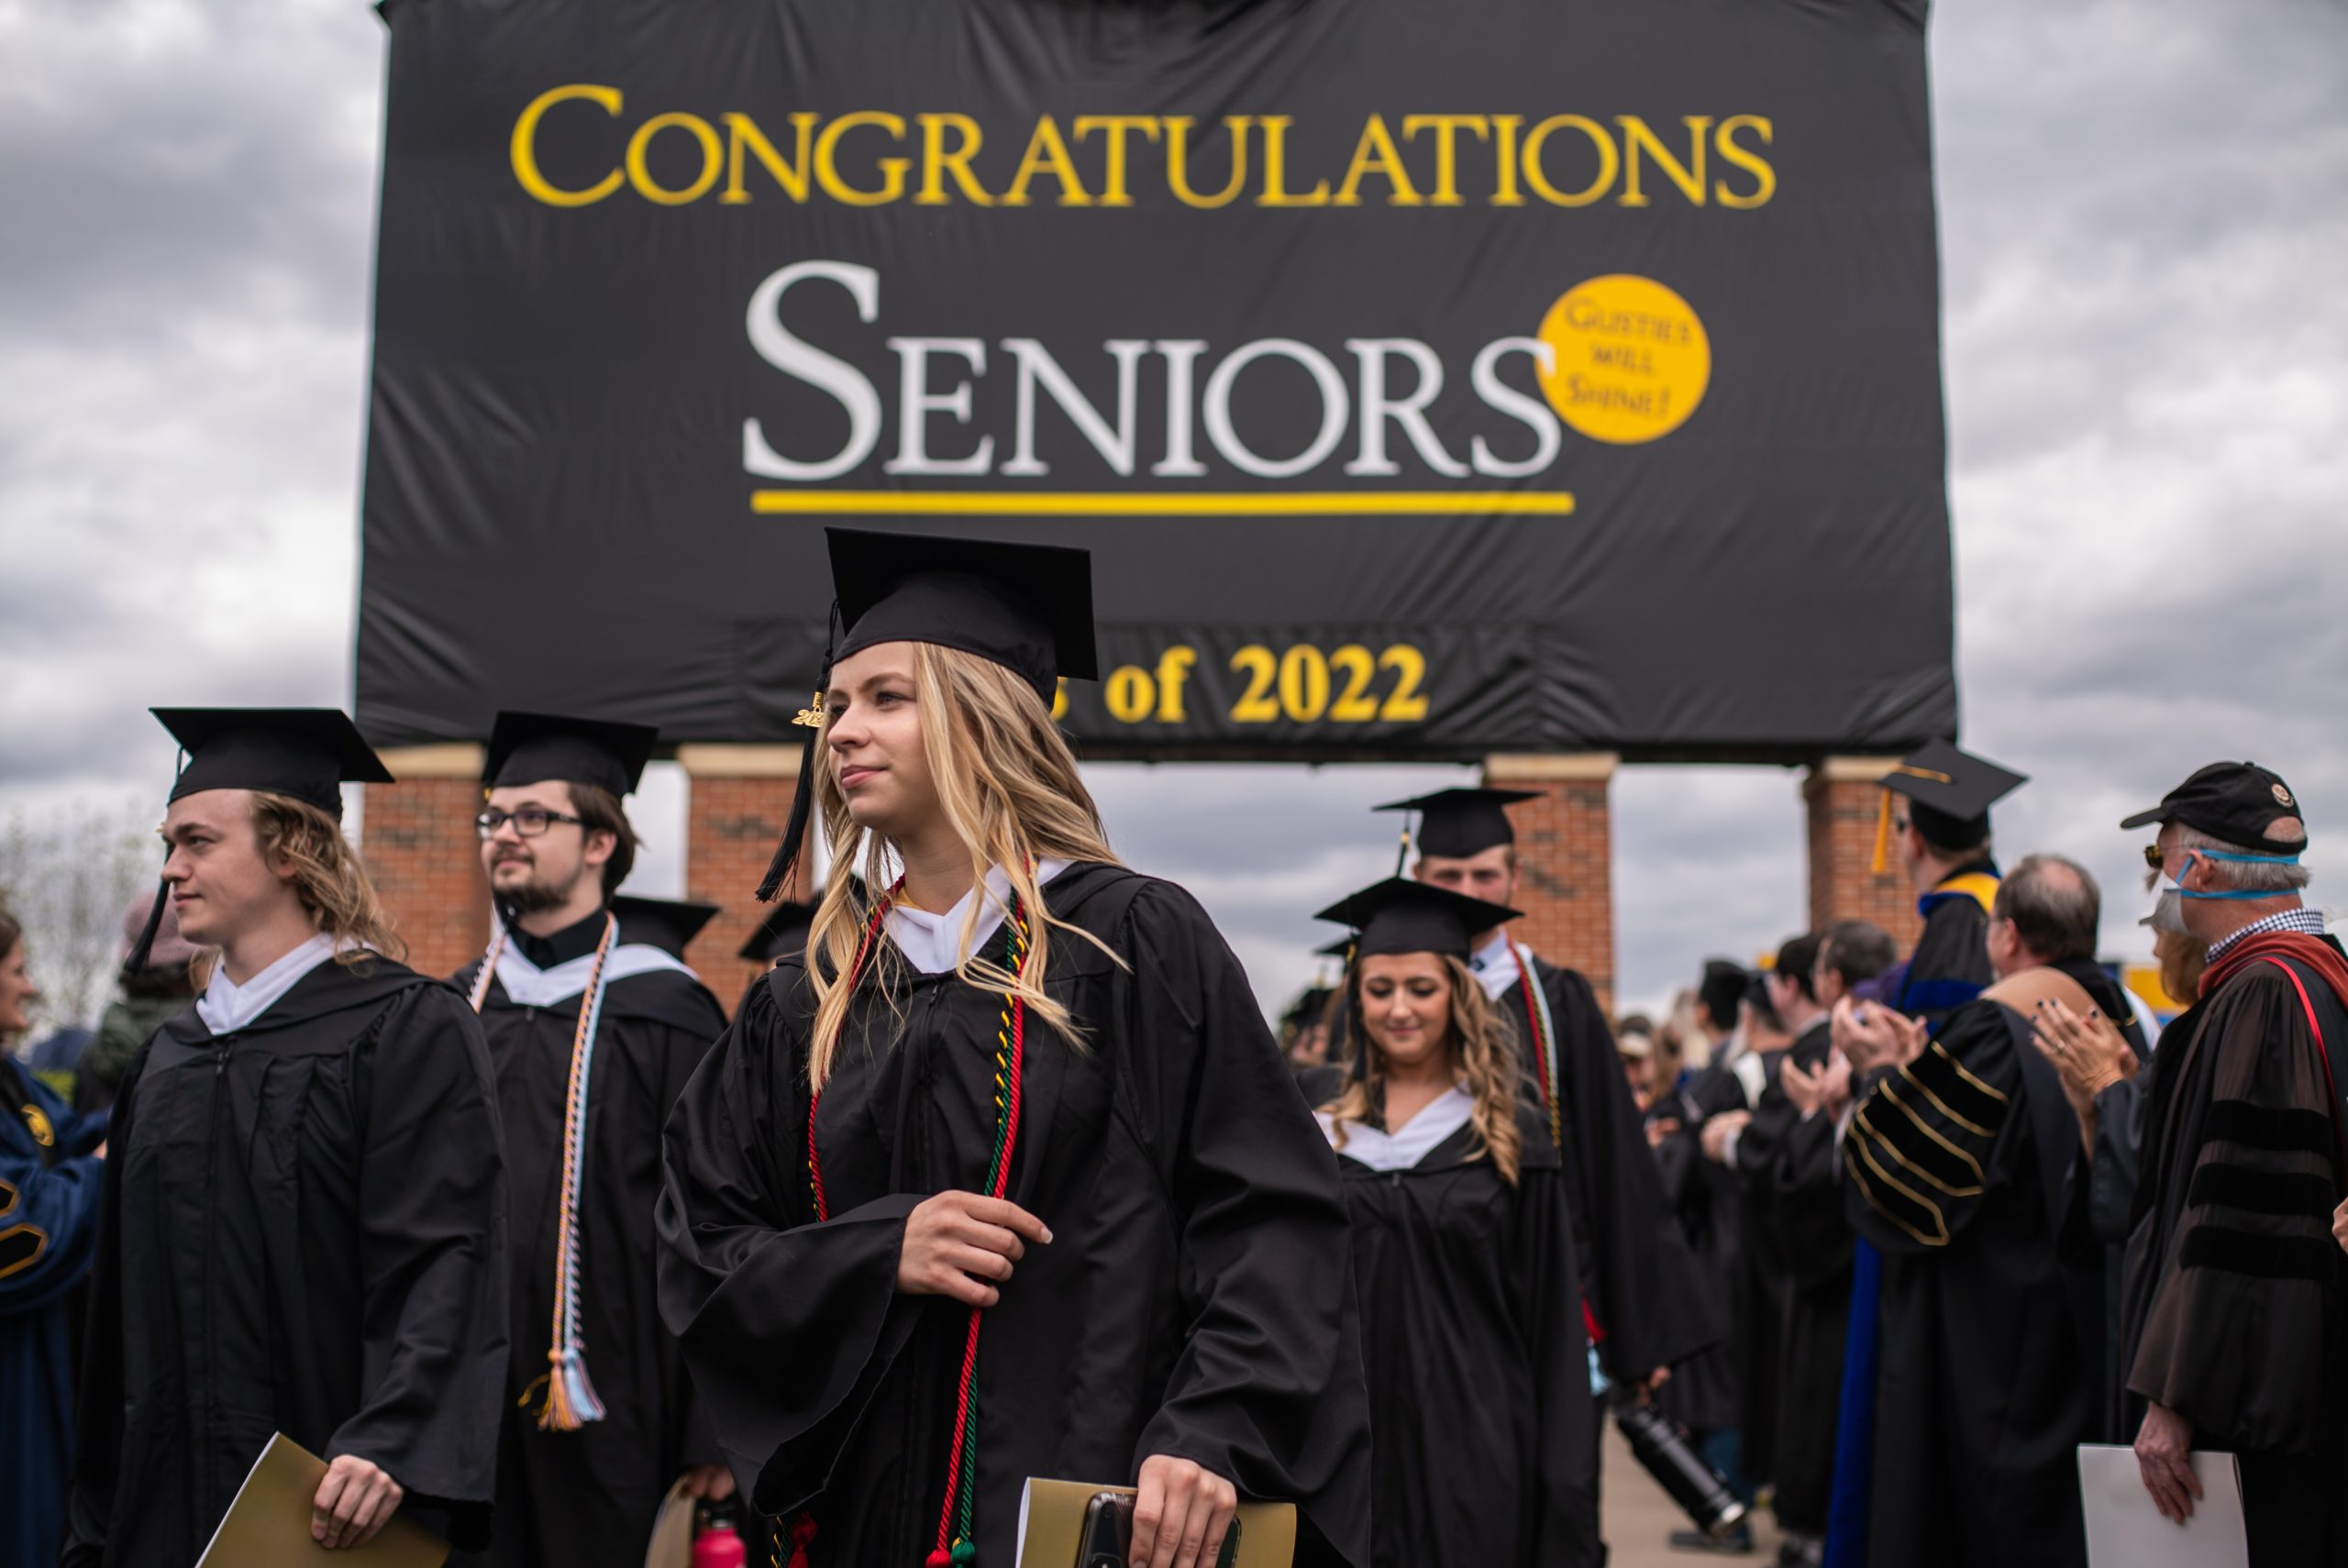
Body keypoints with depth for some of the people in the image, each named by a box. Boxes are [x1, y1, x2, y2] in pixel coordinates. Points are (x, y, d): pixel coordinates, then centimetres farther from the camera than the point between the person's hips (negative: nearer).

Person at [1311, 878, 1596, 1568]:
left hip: (1471, 1449, -2)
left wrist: (1561, 1480, -5)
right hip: (1348, 1440, 2)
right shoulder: (1327, 1138, 7)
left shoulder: (1504, 1138, 1)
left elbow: (1551, 1315, 0)